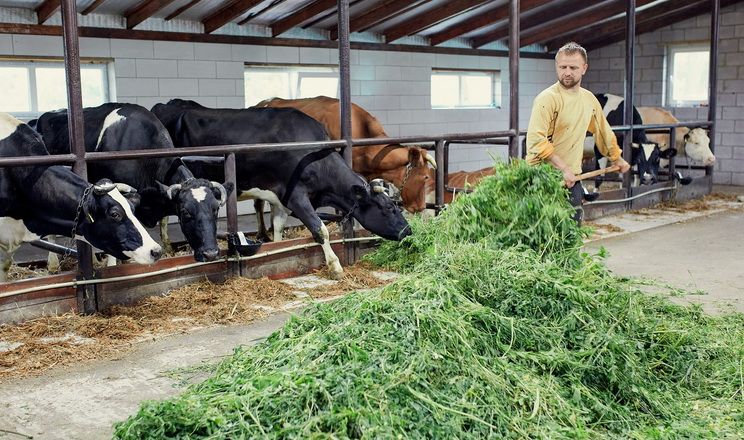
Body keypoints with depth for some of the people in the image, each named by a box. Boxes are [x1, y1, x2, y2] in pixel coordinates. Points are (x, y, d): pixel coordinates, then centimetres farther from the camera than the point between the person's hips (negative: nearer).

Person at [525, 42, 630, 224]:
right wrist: (564, 168, -25)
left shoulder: (589, 99, 11)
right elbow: (536, 141, -23)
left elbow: (603, 131, 27)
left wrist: (617, 159, 36)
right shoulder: (547, 98, -13)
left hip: (572, 179, 7)